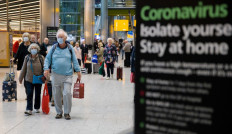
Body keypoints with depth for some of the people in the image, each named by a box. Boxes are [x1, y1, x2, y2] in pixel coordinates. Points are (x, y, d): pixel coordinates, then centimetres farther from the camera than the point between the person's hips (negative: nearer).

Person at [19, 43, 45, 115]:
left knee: (37, 94, 10)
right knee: (29, 94, -5)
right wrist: (20, 78, 10)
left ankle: (37, 108, 27)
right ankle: (29, 109, -4)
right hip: (29, 79, 1)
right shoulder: (27, 58, 0)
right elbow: (23, 68, 7)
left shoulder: (41, 58, -5)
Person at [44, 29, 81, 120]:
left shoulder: (70, 48, 5)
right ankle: (59, 112, 20)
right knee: (56, 94, 6)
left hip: (67, 75, -1)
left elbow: (74, 60, 9)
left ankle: (67, 113, 5)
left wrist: (78, 71, 3)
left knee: (67, 93, -10)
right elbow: (47, 59, 9)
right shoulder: (54, 48, 6)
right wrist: (46, 69, -5)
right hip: (56, 75, 2)